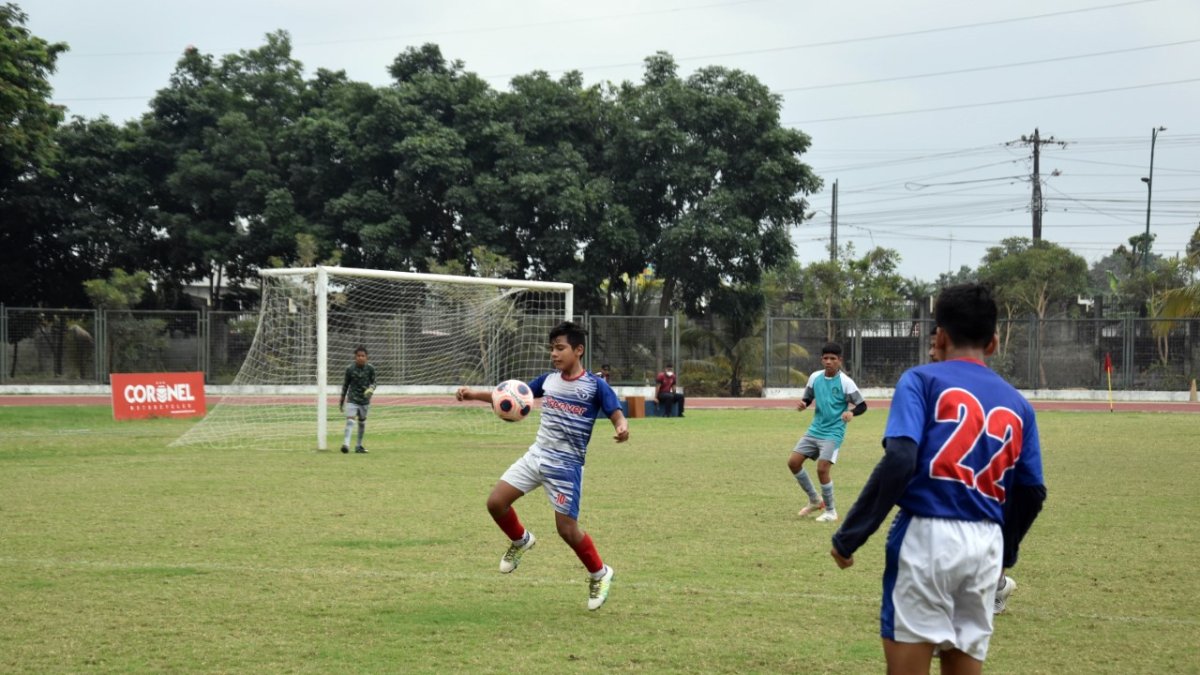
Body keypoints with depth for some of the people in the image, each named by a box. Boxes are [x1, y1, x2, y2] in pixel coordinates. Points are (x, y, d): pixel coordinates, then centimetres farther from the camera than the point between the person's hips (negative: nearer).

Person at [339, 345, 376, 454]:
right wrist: (342, 399, 12)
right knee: (350, 421, -18)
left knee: (362, 422, 13)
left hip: (365, 400, 2)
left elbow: (373, 382, 3)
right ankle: (346, 444, -28)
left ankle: (359, 446, 26)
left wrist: (370, 390, -21)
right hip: (352, 399, -2)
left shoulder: (370, 369, -4)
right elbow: (345, 384, 6)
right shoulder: (350, 369, -5)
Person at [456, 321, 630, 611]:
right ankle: (521, 540, 26)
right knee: (496, 502, -4)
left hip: (566, 465, -5)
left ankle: (600, 574, 19)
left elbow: (617, 415, -18)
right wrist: (474, 394, 4)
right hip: (536, 455, 5)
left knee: (567, 529, -5)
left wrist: (622, 427, -43)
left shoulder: (595, 386, -12)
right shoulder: (548, 380, 4)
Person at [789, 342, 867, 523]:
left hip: (833, 433, -6)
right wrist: (802, 404, -9)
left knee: (822, 469, -17)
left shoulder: (845, 382, -11)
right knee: (793, 462, -2)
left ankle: (830, 511, 2)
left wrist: (851, 412, -31)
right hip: (815, 430, 6)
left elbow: (862, 406, -10)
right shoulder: (815, 377, 3)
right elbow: (807, 399, 15)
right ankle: (815, 500, 17)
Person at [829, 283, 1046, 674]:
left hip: (928, 535, -5)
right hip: (987, 544, 5)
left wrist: (849, 536, -8)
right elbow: (1032, 494, 15)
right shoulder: (1016, 403, 15)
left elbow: (899, 461, -12)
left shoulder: (922, 380, 1)